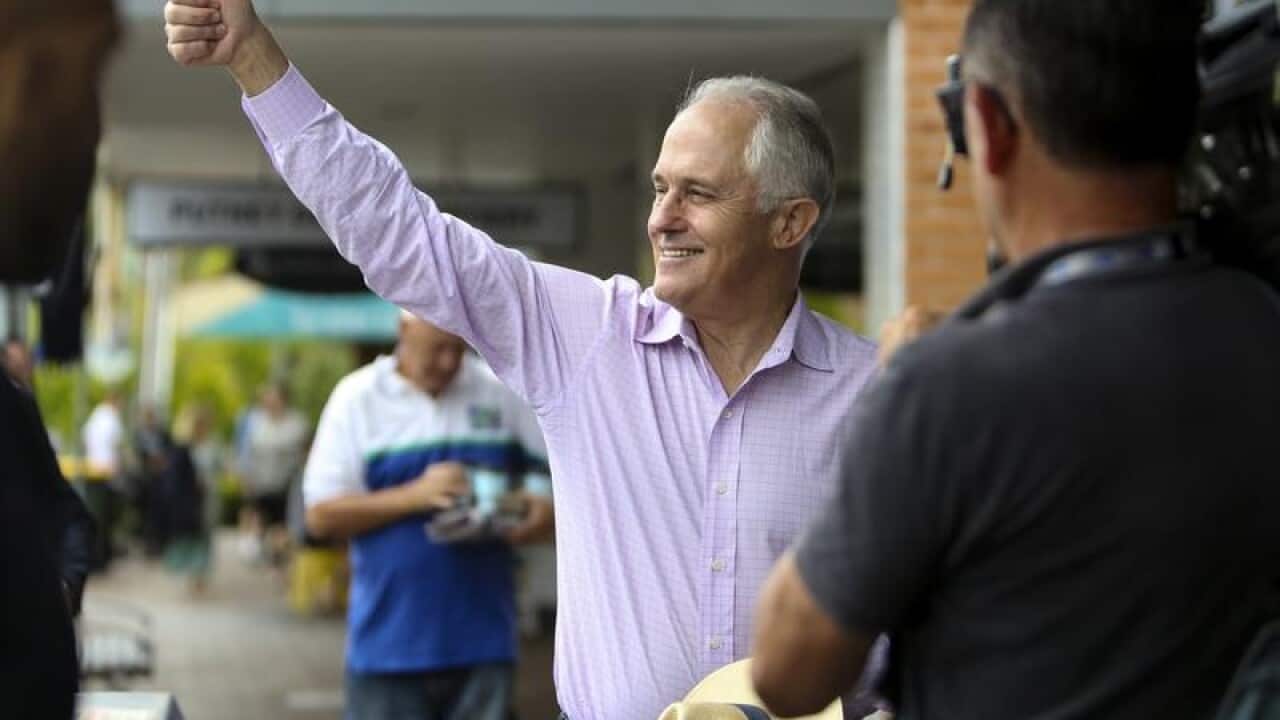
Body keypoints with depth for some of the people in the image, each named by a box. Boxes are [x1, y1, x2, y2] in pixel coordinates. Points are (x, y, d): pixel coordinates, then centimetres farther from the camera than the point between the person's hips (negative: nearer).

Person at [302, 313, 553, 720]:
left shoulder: (502, 393, 6)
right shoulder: (357, 399, 0)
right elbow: (321, 515, -4)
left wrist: (545, 510, -9)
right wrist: (415, 495, -14)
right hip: (389, 641, -2)